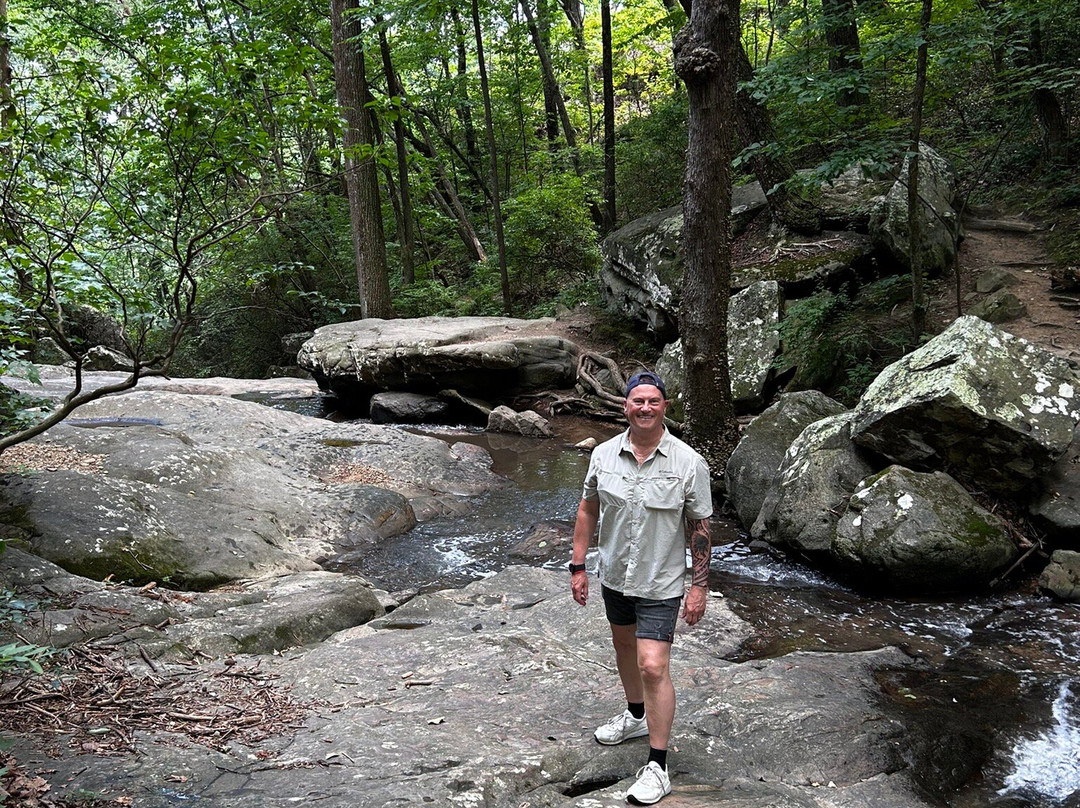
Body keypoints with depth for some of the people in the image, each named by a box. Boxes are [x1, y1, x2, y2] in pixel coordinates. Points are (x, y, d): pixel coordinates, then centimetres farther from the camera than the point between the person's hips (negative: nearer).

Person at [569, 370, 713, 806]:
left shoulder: (689, 463, -14)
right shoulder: (603, 455, -5)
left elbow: (699, 528, -8)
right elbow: (588, 510, 6)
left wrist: (699, 585, -9)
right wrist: (578, 566, 4)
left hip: (660, 584, -5)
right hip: (613, 575, 5)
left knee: (653, 667, -10)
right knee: (623, 644, 24)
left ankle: (658, 766, 2)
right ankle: (636, 715, 50)